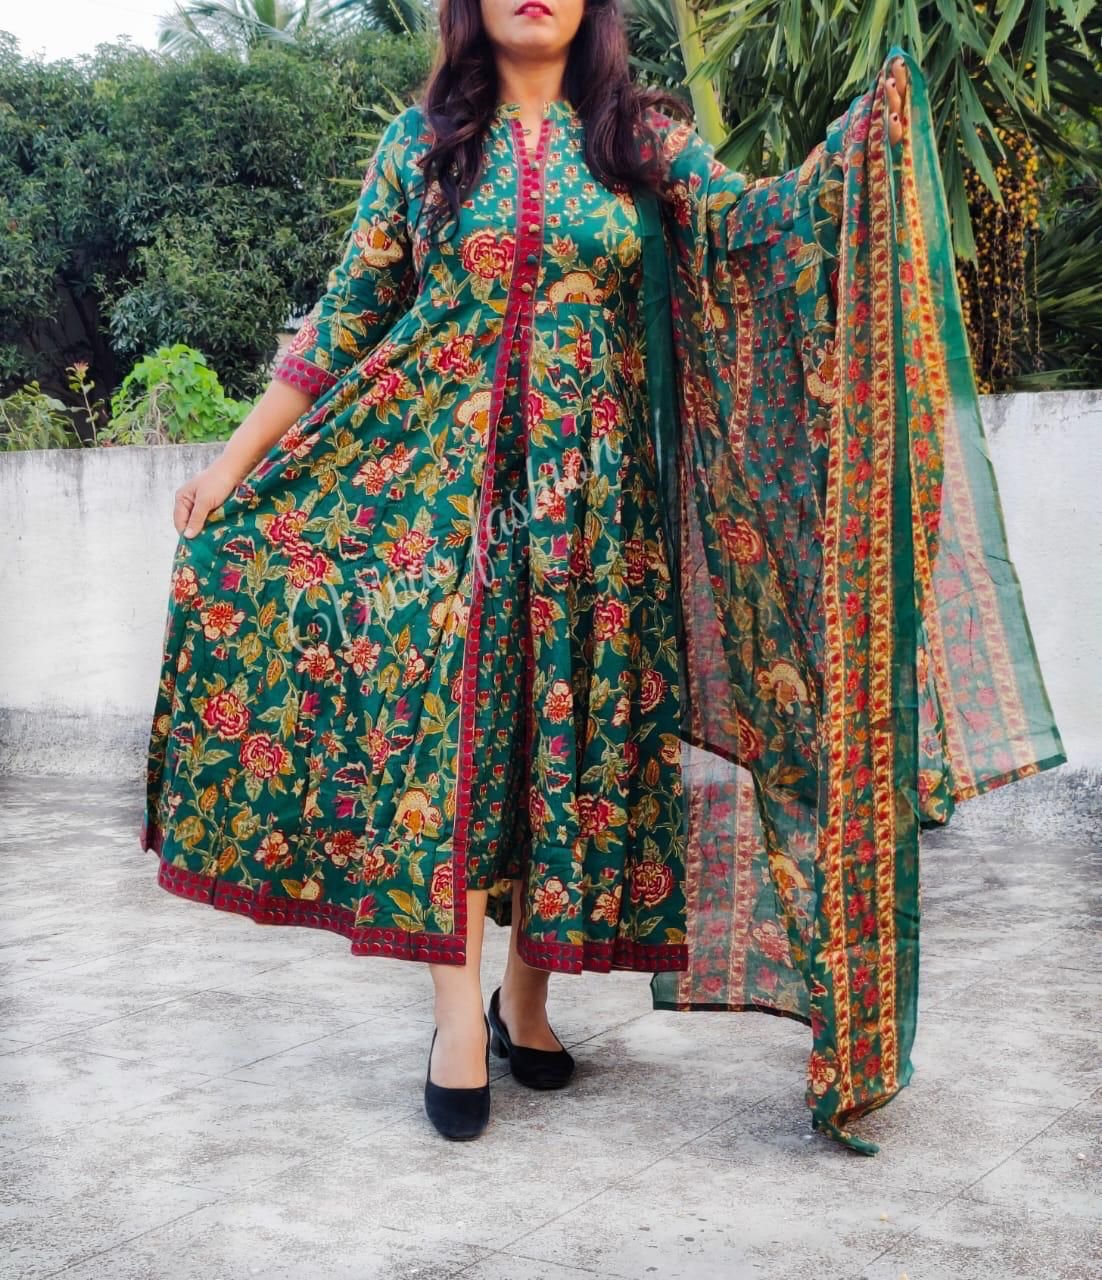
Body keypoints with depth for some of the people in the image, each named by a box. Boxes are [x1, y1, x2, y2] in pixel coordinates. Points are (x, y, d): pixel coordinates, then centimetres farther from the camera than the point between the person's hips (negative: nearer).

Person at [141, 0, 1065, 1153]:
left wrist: (858, 142, -24)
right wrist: (240, 456, 4)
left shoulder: (642, 136, 7)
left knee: (571, 725, 2)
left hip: (590, 489, 1)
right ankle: (459, 1015, -1)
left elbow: (743, 219, -6)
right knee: (441, 716, -7)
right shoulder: (421, 139, 7)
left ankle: (526, 996, 16)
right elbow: (349, 310, 7)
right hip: (444, 480, 0)